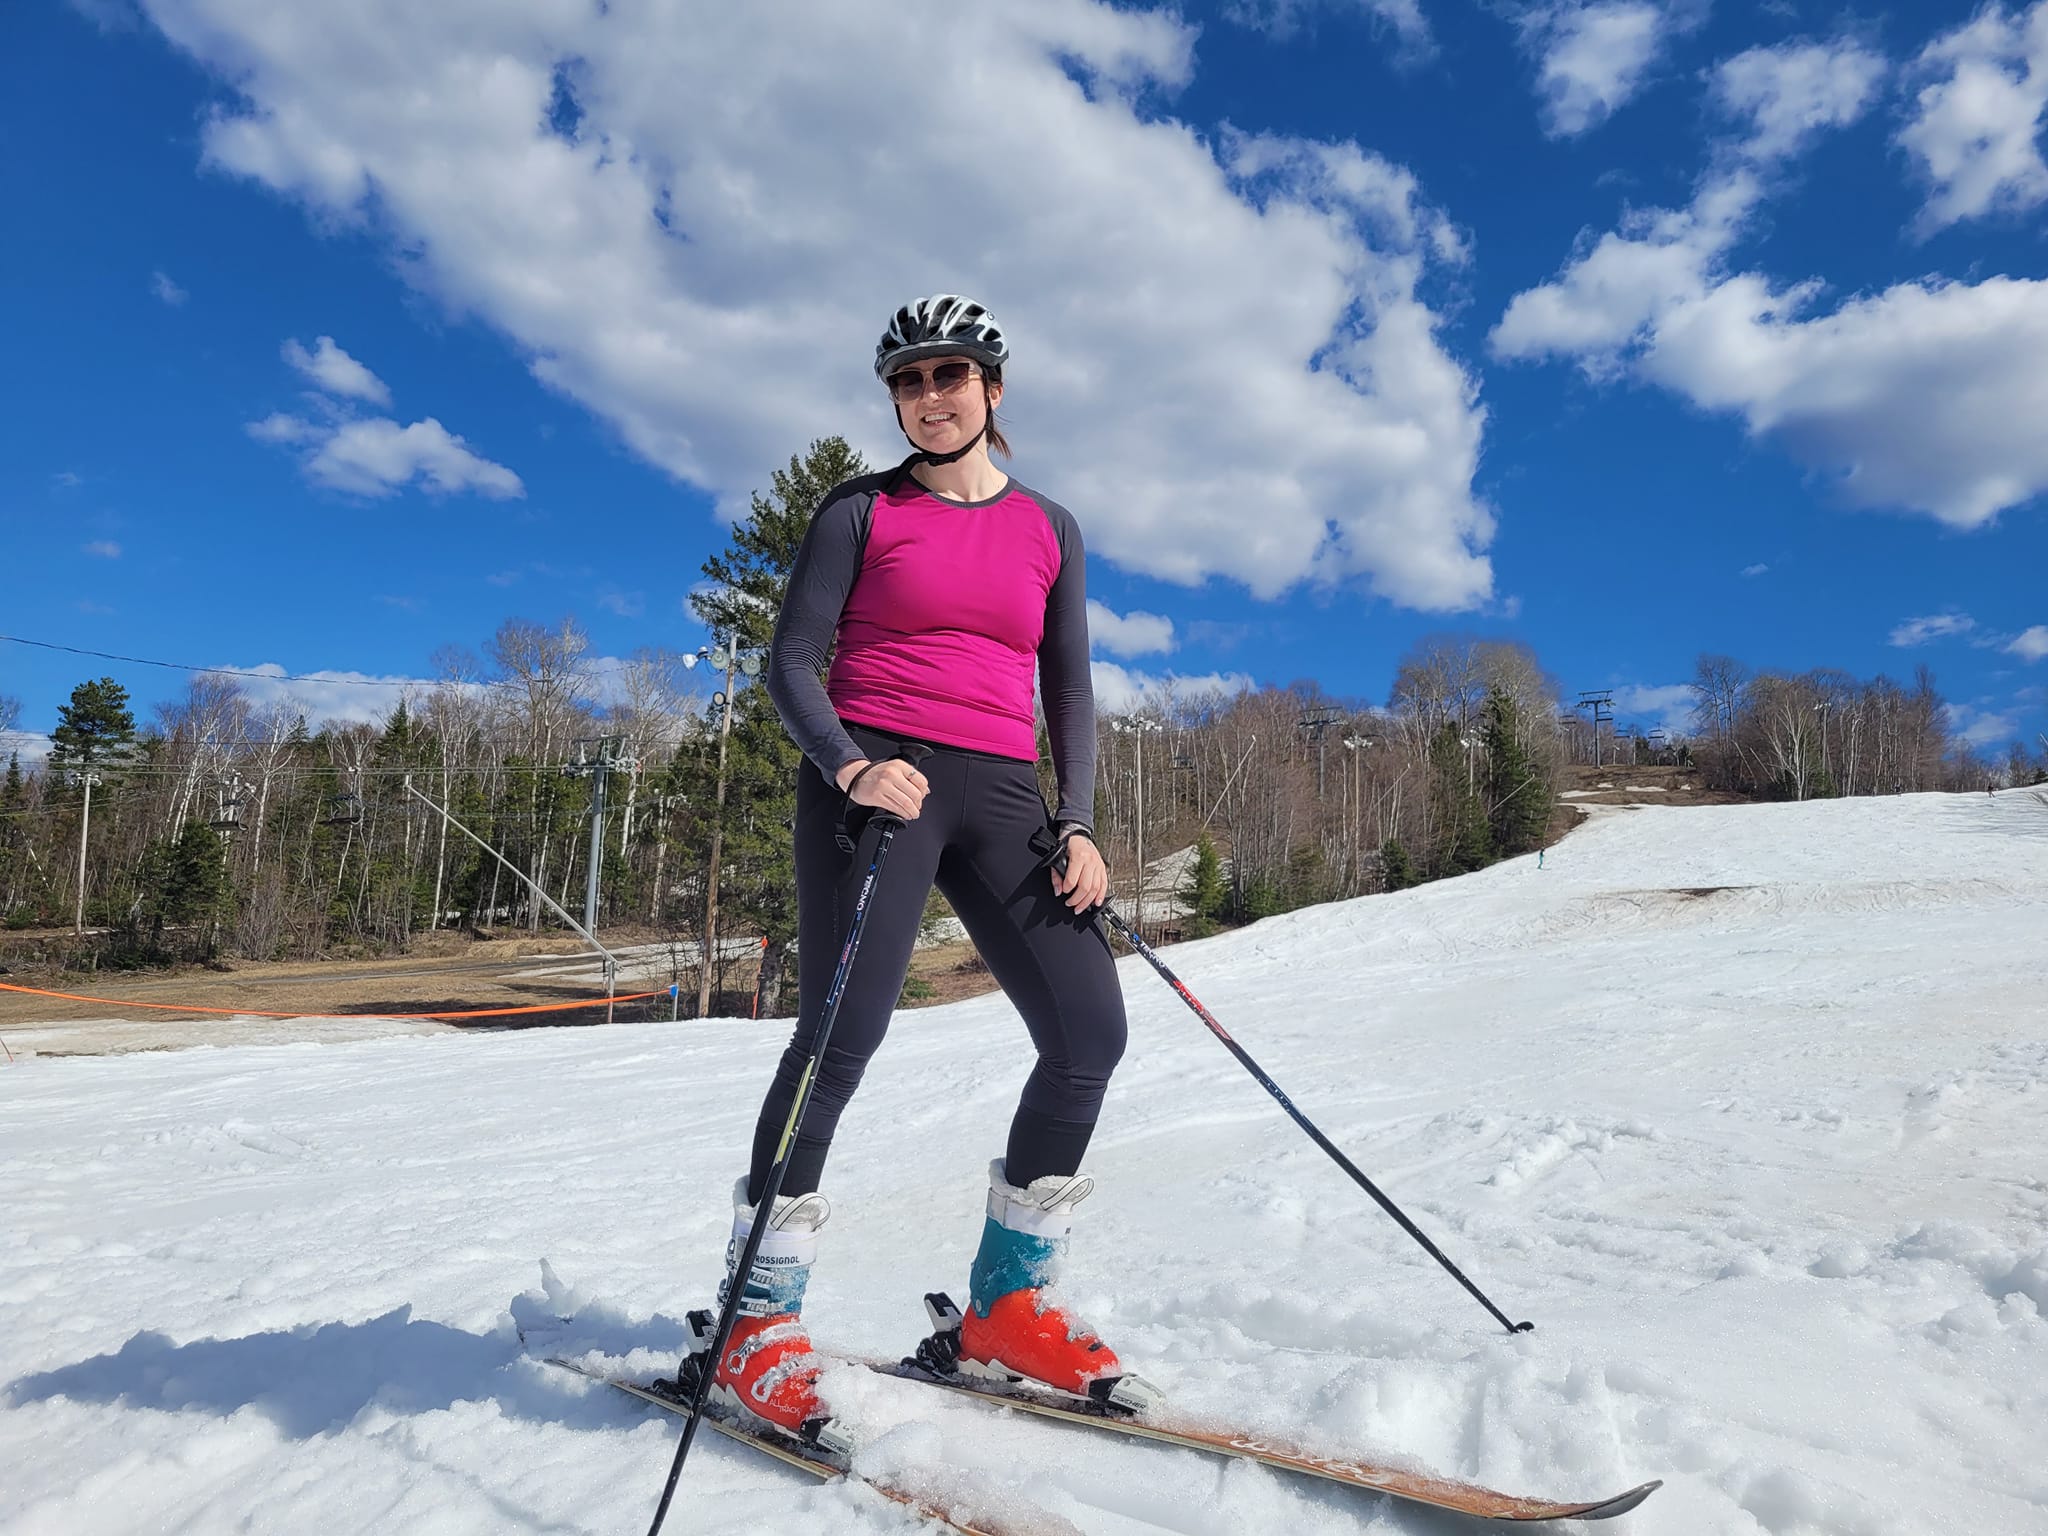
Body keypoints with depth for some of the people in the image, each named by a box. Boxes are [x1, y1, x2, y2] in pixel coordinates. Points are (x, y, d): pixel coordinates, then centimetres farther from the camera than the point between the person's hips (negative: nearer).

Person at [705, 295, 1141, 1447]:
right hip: (872, 780, -3)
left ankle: (1006, 1309, 7)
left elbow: (1070, 689, 15)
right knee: (845, 1030, -17)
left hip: (999, 791, 4)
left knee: (1091, 1028, -8)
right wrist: (849, 764, -18)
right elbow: (793, 663, 2)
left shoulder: (1049, 528, 16)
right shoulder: (861, 511, 7)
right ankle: (759, 1320, 2)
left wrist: (1079, 824, 2)